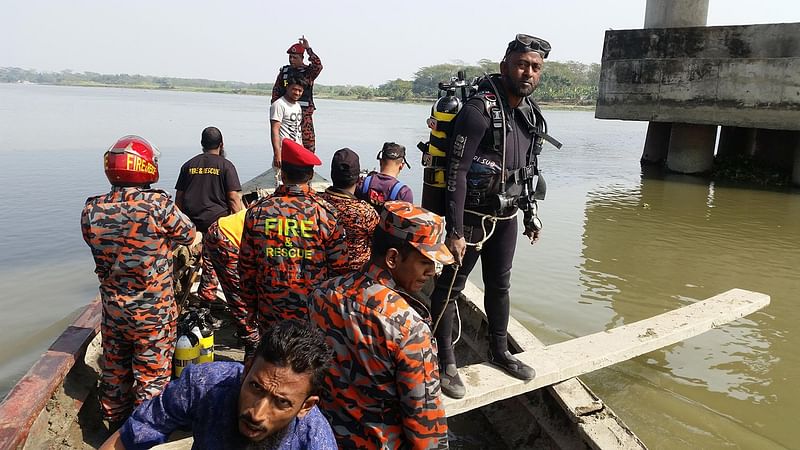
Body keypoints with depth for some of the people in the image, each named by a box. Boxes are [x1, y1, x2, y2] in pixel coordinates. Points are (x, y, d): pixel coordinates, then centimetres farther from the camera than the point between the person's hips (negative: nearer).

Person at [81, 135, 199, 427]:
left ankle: (116, 427, 40)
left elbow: (100, 246, 6)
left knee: (114, 373, 22)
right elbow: (190, 236, -6)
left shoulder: (92, 211, -7)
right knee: (152, 378, 11)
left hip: (113, 310, 5)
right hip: (154, 312, -4)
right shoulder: (158, 205, -21)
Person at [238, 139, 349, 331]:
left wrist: (251, 307, 14)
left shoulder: (257, 212, -4)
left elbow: (246, 268, 2)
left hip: (270, 313, 2)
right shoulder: (325, 212, -10)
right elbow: (339, 268, -6)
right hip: (316, 314, -1)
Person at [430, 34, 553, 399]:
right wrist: (455, 232, -24)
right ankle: (445, 364, 16)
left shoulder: (531, 114, 5)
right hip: (472, 217, -7)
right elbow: (456, 173, -22)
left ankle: (499, 352, 35)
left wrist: (531, 213, 16)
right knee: (449, 288, 2)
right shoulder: (479, 110, -20)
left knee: (499, 285, 18)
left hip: (506, 217, 8)